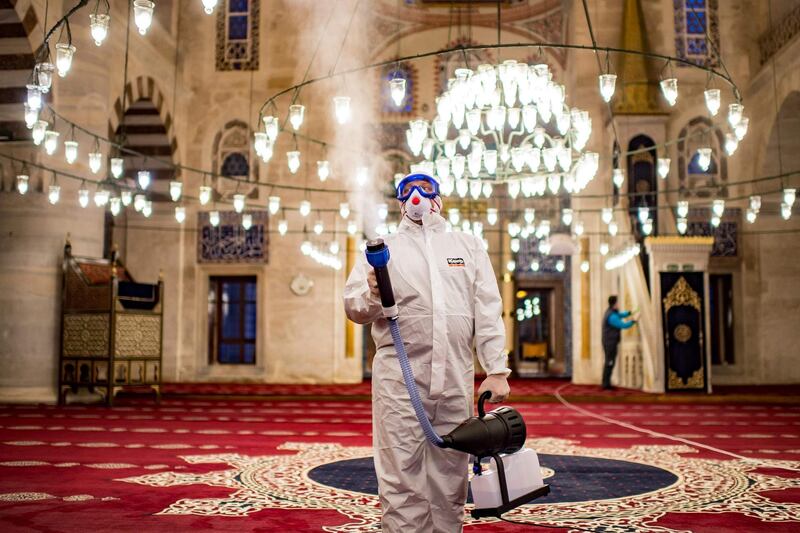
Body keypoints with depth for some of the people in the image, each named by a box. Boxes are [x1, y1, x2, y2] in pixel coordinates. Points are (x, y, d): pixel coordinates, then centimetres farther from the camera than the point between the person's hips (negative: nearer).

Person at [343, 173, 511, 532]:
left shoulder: (469, 246, 17)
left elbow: (488, 312, 10)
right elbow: (353, 308, 4)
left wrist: (497, 371, 1)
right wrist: (372, 296, -19)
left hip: (456, 378, 2)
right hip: (399, 378, -2)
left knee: (450, 479, 9)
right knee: (402, 480, -3)